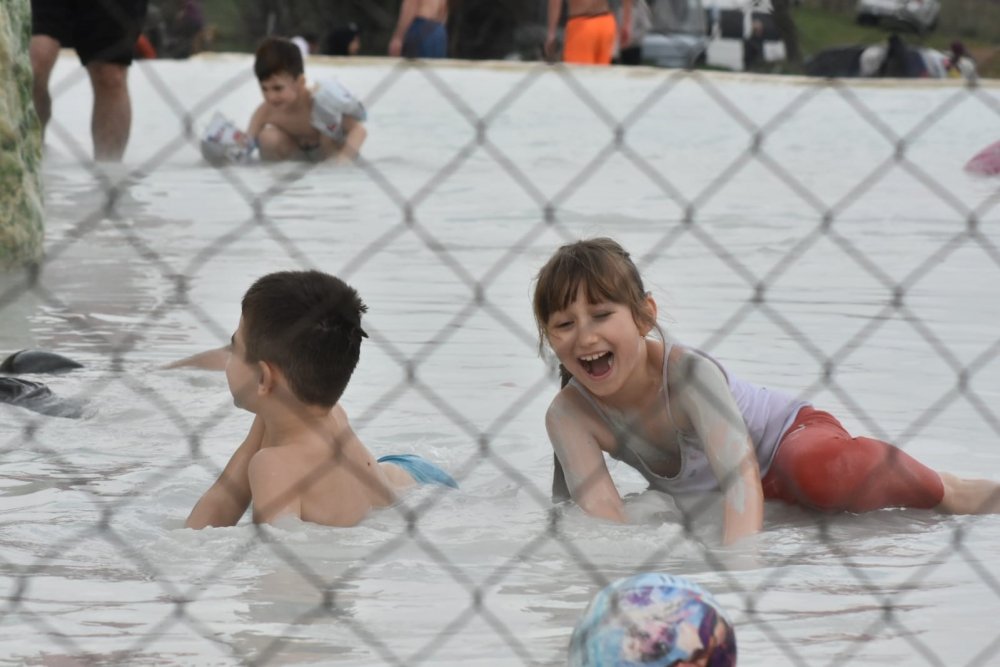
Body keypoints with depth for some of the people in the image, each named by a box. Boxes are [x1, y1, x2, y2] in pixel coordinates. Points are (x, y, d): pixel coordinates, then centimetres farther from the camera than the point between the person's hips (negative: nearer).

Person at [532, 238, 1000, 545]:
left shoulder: (689, 373, -33)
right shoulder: (568, 416, -23)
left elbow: (739, 473, -45)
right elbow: (600, 512, -32)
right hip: (694, 491, 6)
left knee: (821, 470, -34)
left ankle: (943, 491, -9)